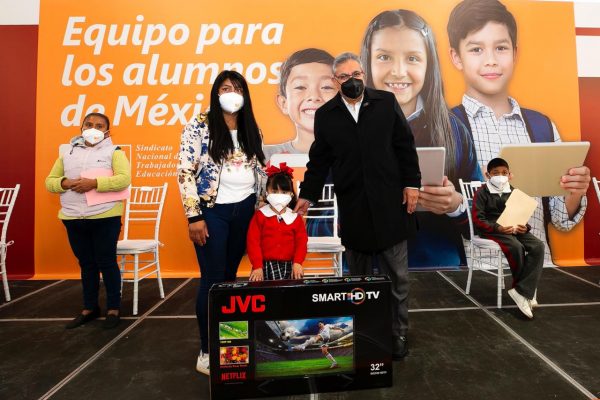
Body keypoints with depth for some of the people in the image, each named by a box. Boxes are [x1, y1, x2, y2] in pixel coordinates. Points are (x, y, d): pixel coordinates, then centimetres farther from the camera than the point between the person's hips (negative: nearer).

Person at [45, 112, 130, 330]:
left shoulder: (114, 152, 0)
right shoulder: (67, 153, 14)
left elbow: (124, 179, -14)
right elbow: (50, 181, 13)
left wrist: (94, 183, -22)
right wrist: (65, 183, -9)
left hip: (105, 217, -4)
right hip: (73, 219, 5)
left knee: (106, 262, 3)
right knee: (86, 264, 15)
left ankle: (113, 308, 16)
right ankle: (90, 307, 28)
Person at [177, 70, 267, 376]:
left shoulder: (251, 130, 10)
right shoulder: (200, 127, -5)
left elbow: (260, 171, 14)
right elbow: (185, 172, -9)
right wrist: (194, 216, -14)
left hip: (245, 210, 5)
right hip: (212, 212, -4)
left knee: (230, 275, 12)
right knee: (213, 279, 0)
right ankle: (207, 352, 17)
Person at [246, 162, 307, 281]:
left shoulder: (295, 217, 6)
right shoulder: (260, 215, 0)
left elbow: (301, 241, 3)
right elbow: (253, 241, -4)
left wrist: (297, 263, -10)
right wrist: (257, 266, -10)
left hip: (289, 265, 2)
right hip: (265, 264, -1)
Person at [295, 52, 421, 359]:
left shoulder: (386, 102, 4)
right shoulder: (325, 114, 5)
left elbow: (405, 145, 5)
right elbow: (319, 160, 8)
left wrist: (411, 183, -1)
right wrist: (307, 194, 5)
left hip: (390, 202, 0)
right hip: (352, 208, 1)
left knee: (396, 274, 7)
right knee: (357, 275, 11)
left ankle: (398, 332, 25)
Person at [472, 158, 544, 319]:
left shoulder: (514, 193, 14)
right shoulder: (482, 193, -2)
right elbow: (477, 220, -10)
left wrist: (524, 227, -10)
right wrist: (498, 228, -25)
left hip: (514, 229, 6)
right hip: (492, 230, -5)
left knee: (538, 246, -20)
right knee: (516, 247, -31)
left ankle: (521, 291, -21)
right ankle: (527, 289, -6)